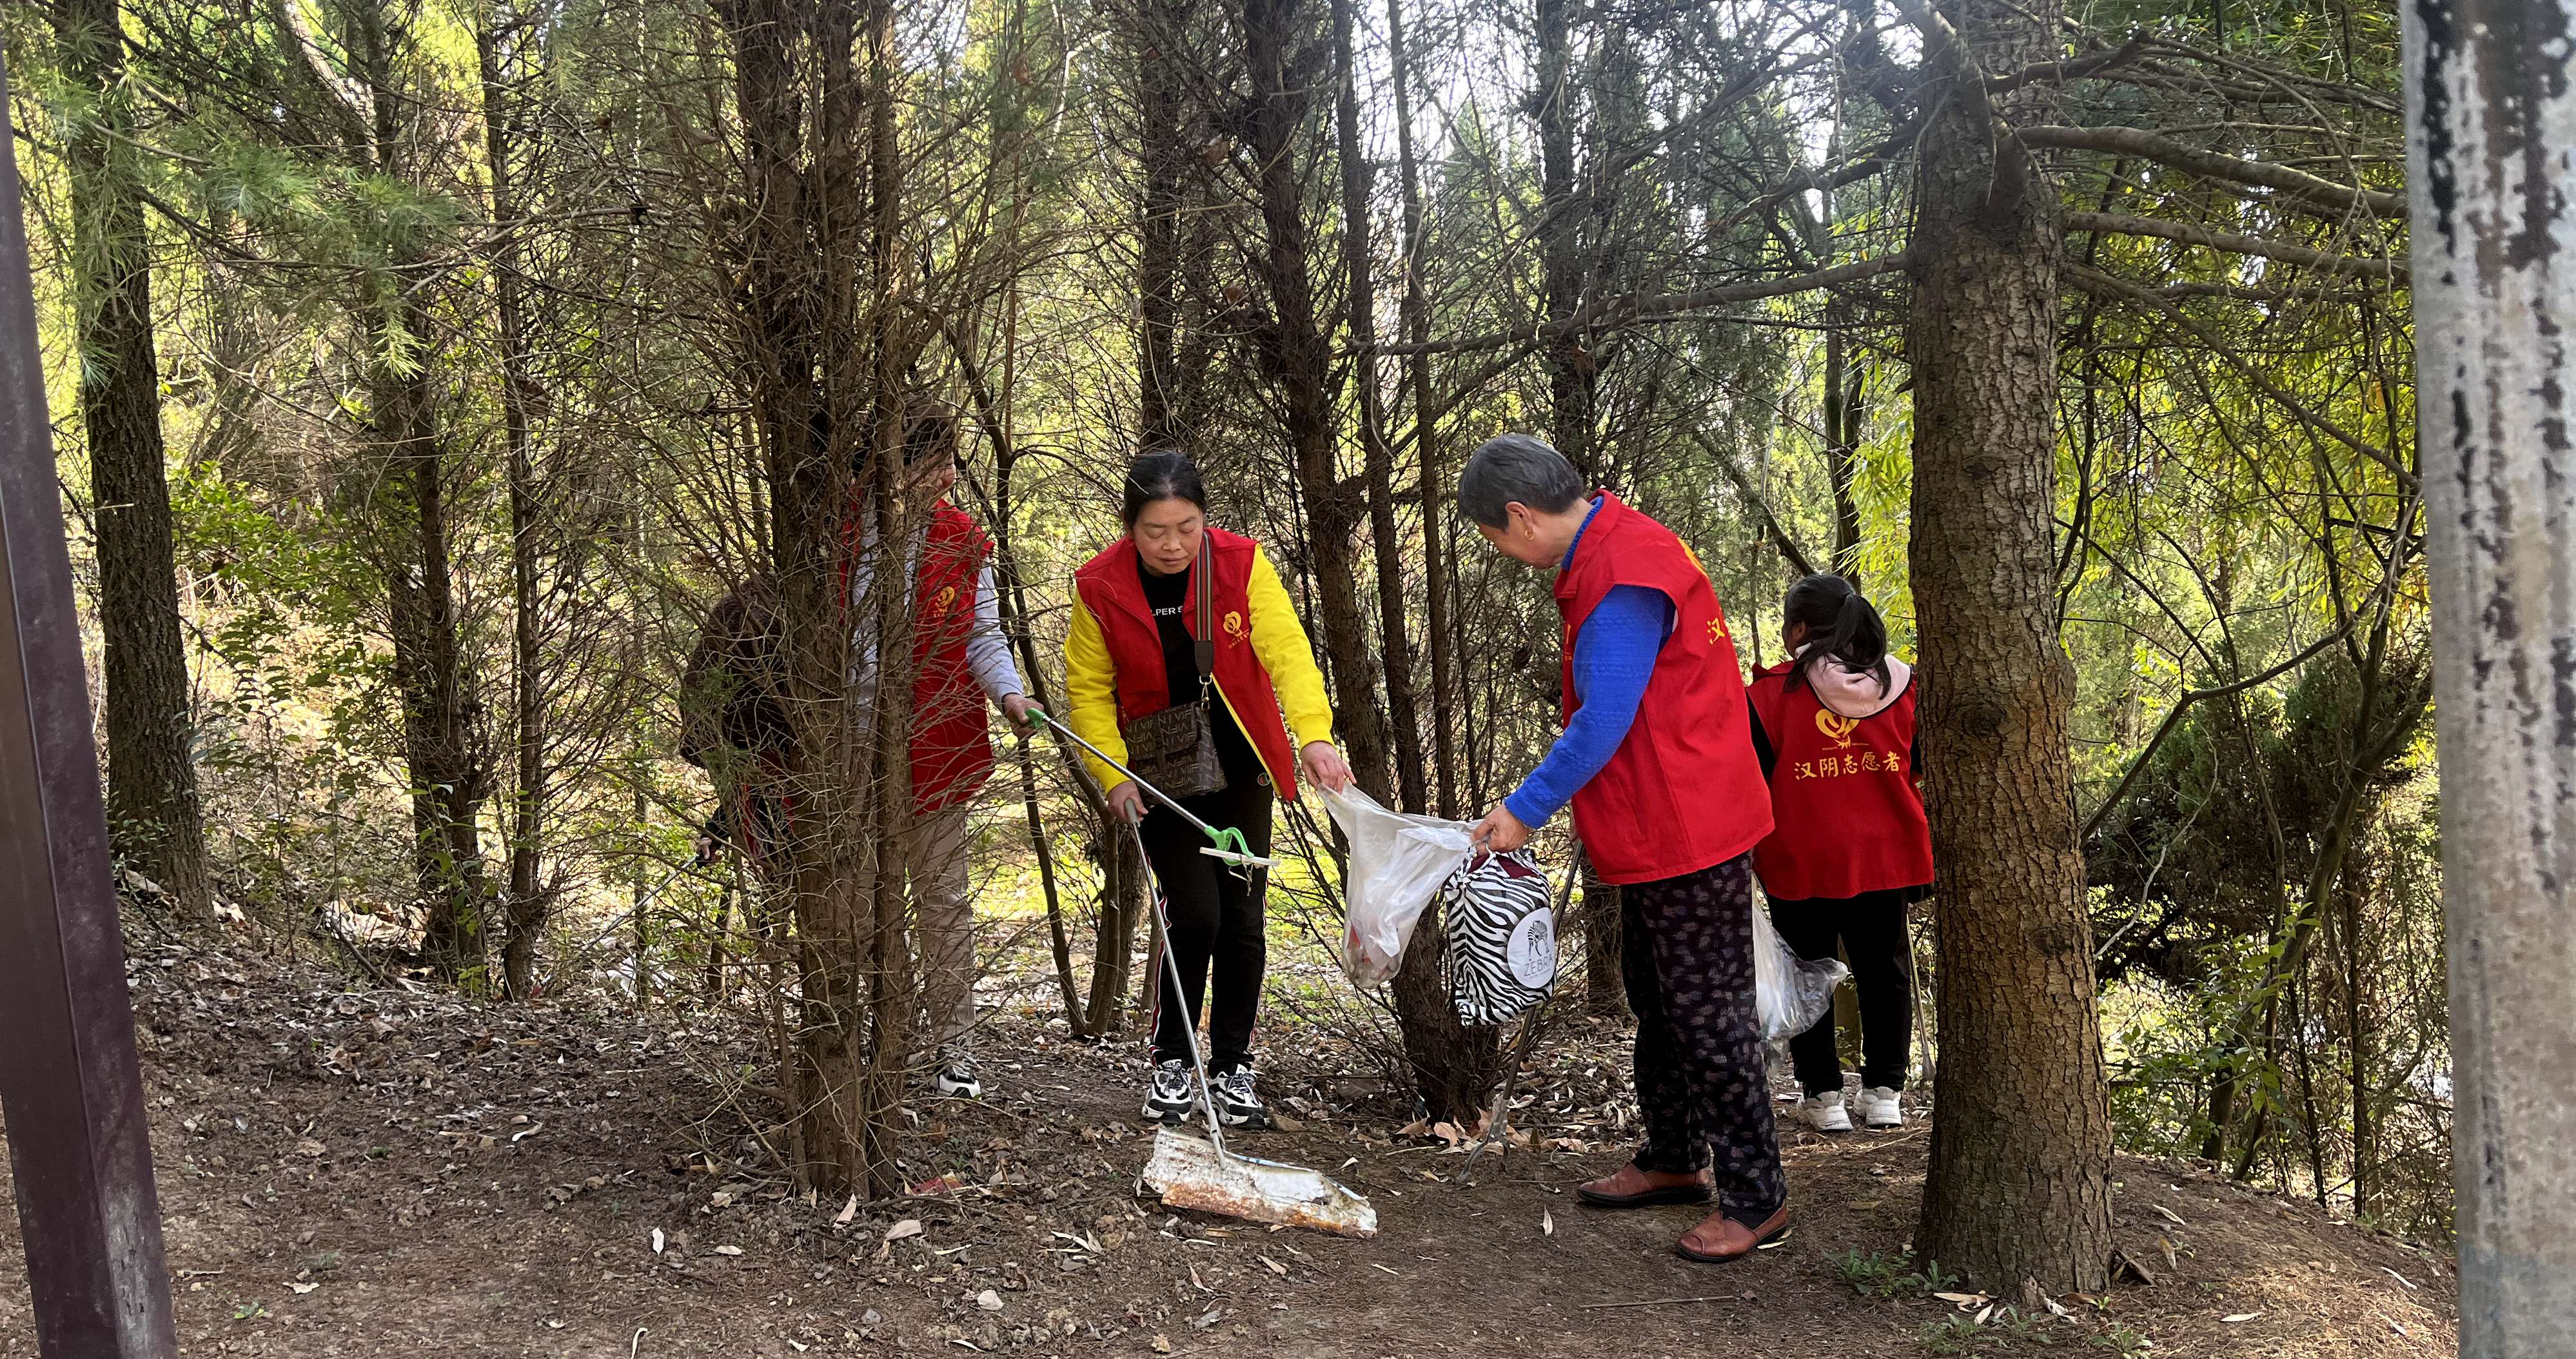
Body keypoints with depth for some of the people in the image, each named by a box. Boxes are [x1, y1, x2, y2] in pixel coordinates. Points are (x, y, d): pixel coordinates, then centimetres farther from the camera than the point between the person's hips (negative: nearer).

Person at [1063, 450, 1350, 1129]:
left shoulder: (1241, 563, -13)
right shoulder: (1101, 587, -12)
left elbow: (1286, 648, -24)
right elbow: (1088, 690, -2)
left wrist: (1313, 734, -39)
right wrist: (1114, 776, -13)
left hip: (1238, 768, 1)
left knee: (1241, 919, 3)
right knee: (1195, 913, -11)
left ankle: (1232, 1067, 20)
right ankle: (1172, 1061, 10)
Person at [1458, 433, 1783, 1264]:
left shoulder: (1624, 577, -23)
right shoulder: (1605, 553, 11)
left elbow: (1602, 724, -25)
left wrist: (1526, 809, -15)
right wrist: (1541, 803, 15)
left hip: (1688, 835, -11)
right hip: (1654, 831, 11)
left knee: (1709, 1016, -2)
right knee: (1658, 1002, 21)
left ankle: (1755, 1199, 10)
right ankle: (1673, 1161, 35)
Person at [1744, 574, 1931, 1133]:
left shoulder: (1772, 694, -11)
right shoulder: (1902, 687, 2)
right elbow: (1926, 769, 9)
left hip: (1802, 864, -3)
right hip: (1885, 859, 3)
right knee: (1883, 970, 14)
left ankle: (1823, 1095, 11)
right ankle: (1884, 1091, 18)